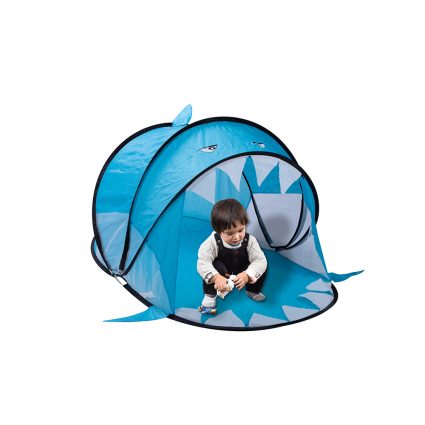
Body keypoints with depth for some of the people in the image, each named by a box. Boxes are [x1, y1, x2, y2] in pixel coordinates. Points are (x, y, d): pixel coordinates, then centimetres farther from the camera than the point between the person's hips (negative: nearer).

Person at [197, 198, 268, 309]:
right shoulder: (213, 242, -30)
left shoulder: (249, 241, -25)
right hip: (222, 275, -2)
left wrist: (247, 275, -50)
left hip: (242, 275, 2)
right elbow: (203, 262, -37)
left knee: (262, 267, -21)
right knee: (214, 265, -34)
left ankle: (253, 291, 7)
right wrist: (216, 277, -55)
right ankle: (210, 295, -12)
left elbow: (260, 260, -32)